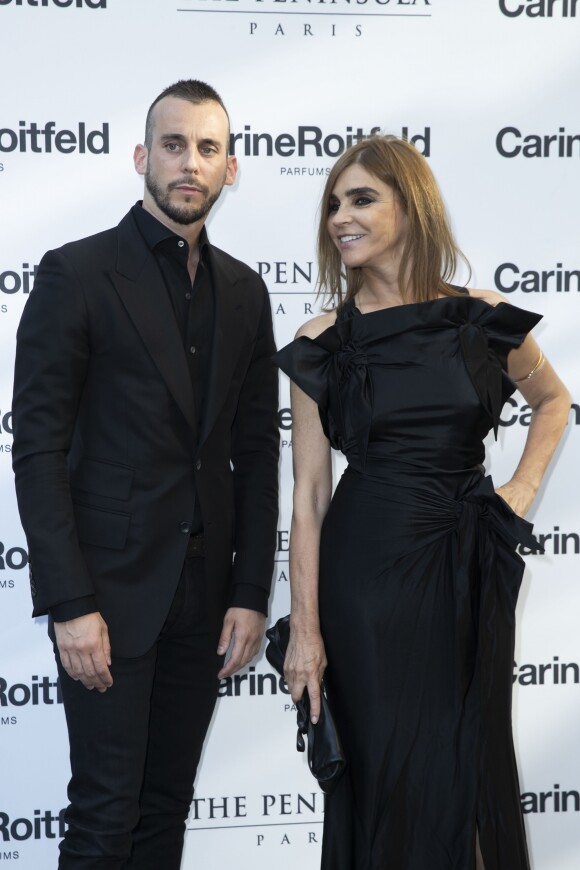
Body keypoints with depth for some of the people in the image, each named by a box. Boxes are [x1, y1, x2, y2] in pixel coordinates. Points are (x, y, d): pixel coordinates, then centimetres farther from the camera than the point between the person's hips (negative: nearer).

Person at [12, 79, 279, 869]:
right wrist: (69, 603, -15)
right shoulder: (77, 272, -6)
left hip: (205, 594, 5)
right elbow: (39, 447, -10)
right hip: (110, 587, -5)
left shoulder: (244, 291, 10)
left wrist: (251, 593, 4)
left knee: (168, 806, 13)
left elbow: (255, 451, 11)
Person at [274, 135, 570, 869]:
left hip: (470, 565, 2)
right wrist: (305, 628, -7)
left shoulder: (483, 320, -1)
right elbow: (309, 495, -4)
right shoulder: (322, 343, -4)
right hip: (367, 566, -1)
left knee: (472, 761, 12)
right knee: (384, 773, 7)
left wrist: (522, 489, 5)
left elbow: (552, 399, 18)